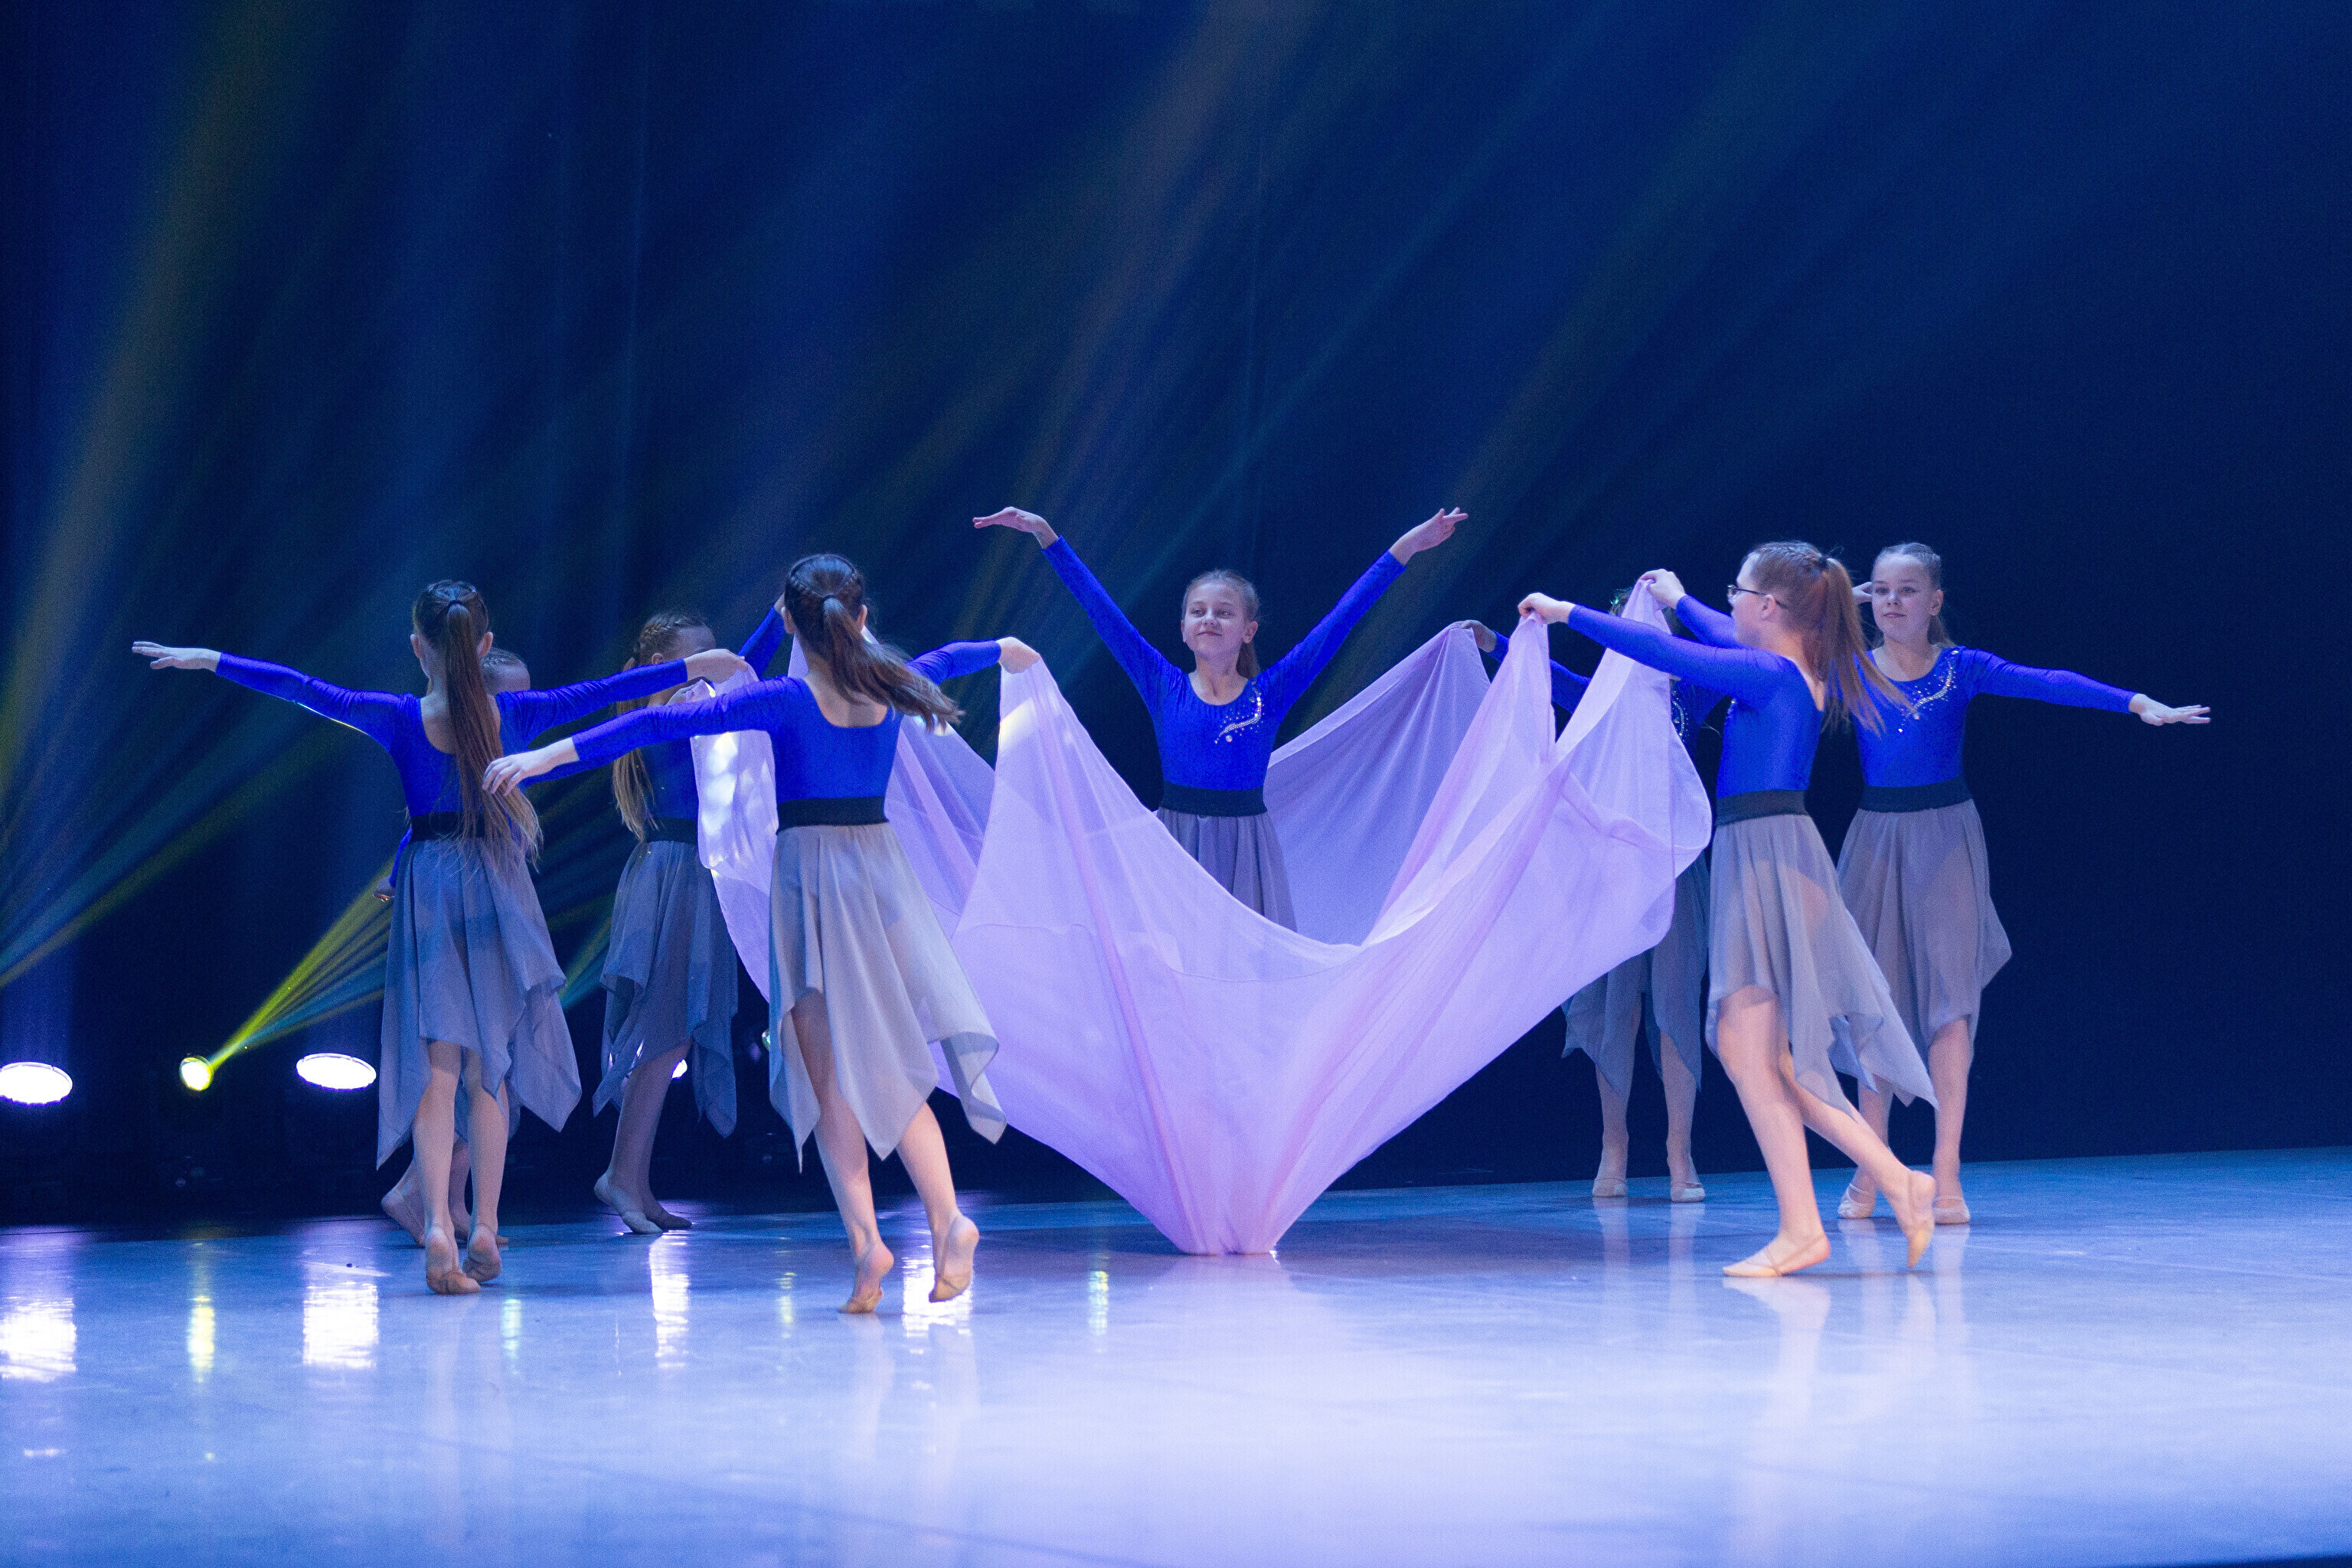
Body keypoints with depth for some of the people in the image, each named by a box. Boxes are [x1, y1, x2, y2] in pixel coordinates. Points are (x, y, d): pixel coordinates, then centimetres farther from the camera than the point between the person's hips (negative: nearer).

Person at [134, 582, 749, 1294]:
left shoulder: (400, 720, -6)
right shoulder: (512, 714, -3)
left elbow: (305, 690, -6)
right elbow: (601, 692, 5)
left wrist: (208, 660, 0)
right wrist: (694, 666, 14)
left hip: (428, 888, -1)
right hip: (498, 890, 1)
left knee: (437, 1066, -3)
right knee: (488, 1071, 9)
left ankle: (438, 1224, -20)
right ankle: (484, 1230, 13)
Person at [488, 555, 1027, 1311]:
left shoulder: (785, 701, -11)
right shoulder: (891, 687, 3)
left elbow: (667, 721, -16)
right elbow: (946, 659, 27)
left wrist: (551, 754, -17)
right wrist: (1003, 647, 50)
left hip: (811, 873, -4)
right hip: (880, 865, 4)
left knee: (831, 1071, 1)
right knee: (888, 1065, 11)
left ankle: (865, 1238, -9)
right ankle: (946, 1217, -4)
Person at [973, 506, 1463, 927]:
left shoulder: (1270, 694, 0)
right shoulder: (1164, 686, 2)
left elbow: (1340, 619, -3)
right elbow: (1101, 609, 0)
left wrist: (1406, 548, -6)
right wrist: (1046, 535, -3)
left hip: (1246, 851, 0)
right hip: (1176, 846, 0)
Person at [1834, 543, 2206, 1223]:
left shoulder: (1960, 668, -2)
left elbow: (2048, 683, -13)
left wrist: (2138, 703, -25)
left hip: (1944, 838, -2)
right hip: (1876, 837, 2)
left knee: (1949, 994, -7)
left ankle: (1946, 1174, -6)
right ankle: (1871, 1170, 14)